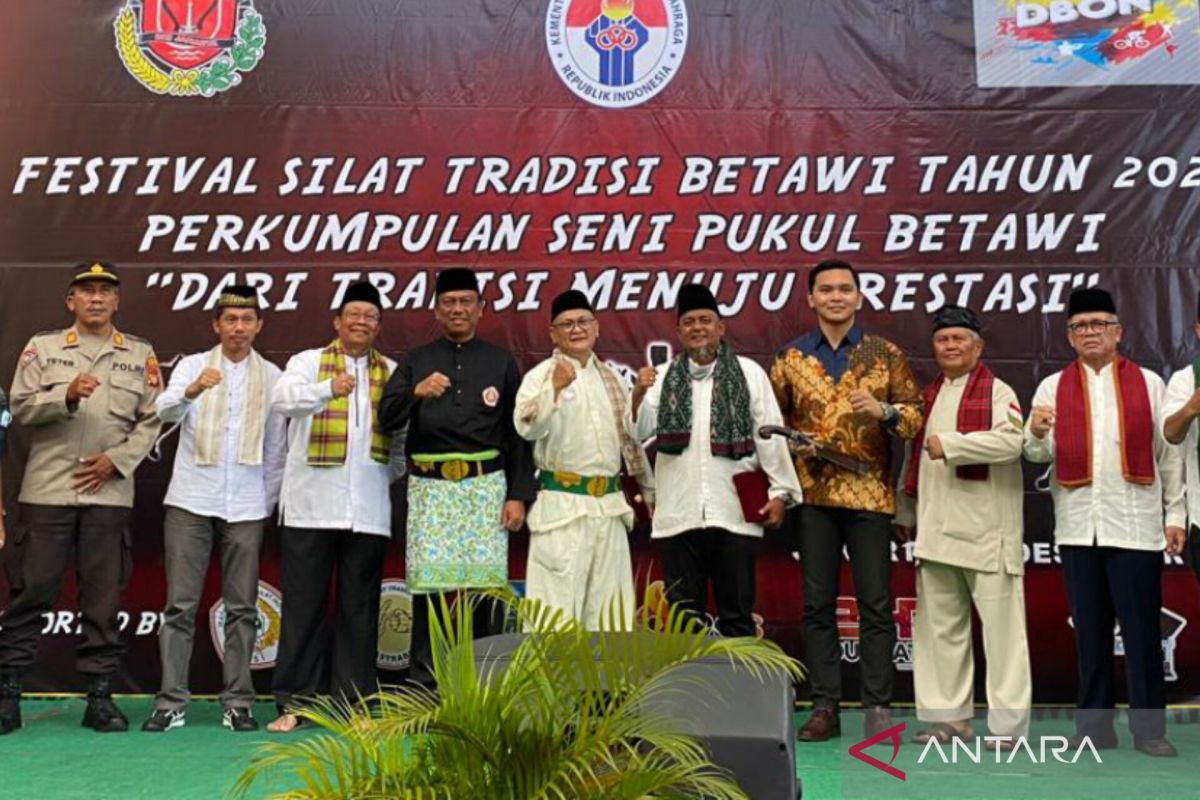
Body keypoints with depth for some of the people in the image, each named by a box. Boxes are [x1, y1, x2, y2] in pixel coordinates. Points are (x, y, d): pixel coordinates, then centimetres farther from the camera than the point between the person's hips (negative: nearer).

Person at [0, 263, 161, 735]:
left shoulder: (140, 355, 10)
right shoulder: (42, 347, 9)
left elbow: (151, 420, 6)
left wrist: (117, 459, -6)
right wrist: (66, 396, -16)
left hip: (109, 493, 1)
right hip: (47, 489, 0)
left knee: (104, 597, 3)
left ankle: (100, 696, 10)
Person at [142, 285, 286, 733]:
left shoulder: (272, 376, 8)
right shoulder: (192, 365, 5)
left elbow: (276, 447, 11)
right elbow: (166, 411, -14)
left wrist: (270, 500, 8)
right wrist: (193, 390, -34)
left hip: (246, 506, 1)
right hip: (191, 500, -1)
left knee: (242, 607, 3)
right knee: (180, 604, -1)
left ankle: (238, 702, 10)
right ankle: (171, 703, 4)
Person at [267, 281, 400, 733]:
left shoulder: (393, 373, 14)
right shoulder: (309, 361, 7)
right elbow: (281, 399, -12)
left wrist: (390, 475, 2)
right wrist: (327, 389, -28)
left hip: (369, 510, 2)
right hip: (311, 506, -2)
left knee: (359, 607, 6)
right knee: (303, 604, 2)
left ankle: (354, 702, 14)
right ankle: (293, 701, 10)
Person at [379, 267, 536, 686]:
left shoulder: (501, 363, 11)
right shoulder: (415, 362, 12)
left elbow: (517, 435, 8)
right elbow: (387, 418, 0)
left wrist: (518, 495, 1)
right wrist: (416, 392, -20)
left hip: (485, 486, 0)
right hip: (430, 488, 0)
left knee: (484, 582, -2)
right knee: (428, 583, -1)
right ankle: (422, 681, 9)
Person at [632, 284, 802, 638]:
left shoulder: (748, 373, 5)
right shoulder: (664, 378, 9)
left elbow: (769, 434, 3)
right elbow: (638, 432, -1)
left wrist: (780, 491, -2)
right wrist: (638, 393, -18)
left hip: (735, 514, -1)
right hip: (678, 515, 2)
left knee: (736, 611, 7)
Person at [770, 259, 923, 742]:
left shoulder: (885, 354, 6)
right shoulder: (790, 357, 9)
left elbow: (916, 415, 5)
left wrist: (884, 411, -14)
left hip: (869, 492, -1)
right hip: (813, 493, 1)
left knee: (875, 603, 1)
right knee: (817, 604, 4)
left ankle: (878, 706, 10)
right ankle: (824, 707, 12)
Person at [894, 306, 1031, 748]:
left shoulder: (997, 392, 0)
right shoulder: (927, 396, 20)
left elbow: (1010, 440, -18)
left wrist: (949, 444, -17)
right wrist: (907, 512, 22)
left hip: (986, 529, -6)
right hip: (936, 529, 7)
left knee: (999, 624, -5)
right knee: (940, 625, 9)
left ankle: (1007, 723, 2)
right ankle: (950, 716, 18)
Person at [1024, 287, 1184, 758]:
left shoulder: (1148, 383, 7)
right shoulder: (1052, 387, 10)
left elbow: (1168, 453, 7)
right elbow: (1039, 454, 6)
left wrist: (1175, 514, 4)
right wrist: (1037, 434, -17)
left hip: (1135, 524, -1)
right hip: (1078, 524, 2)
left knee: (1142, 630, 1)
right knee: (1090, 630, 7)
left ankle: (1149, 729, 10)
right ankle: (1095, 727, 15)